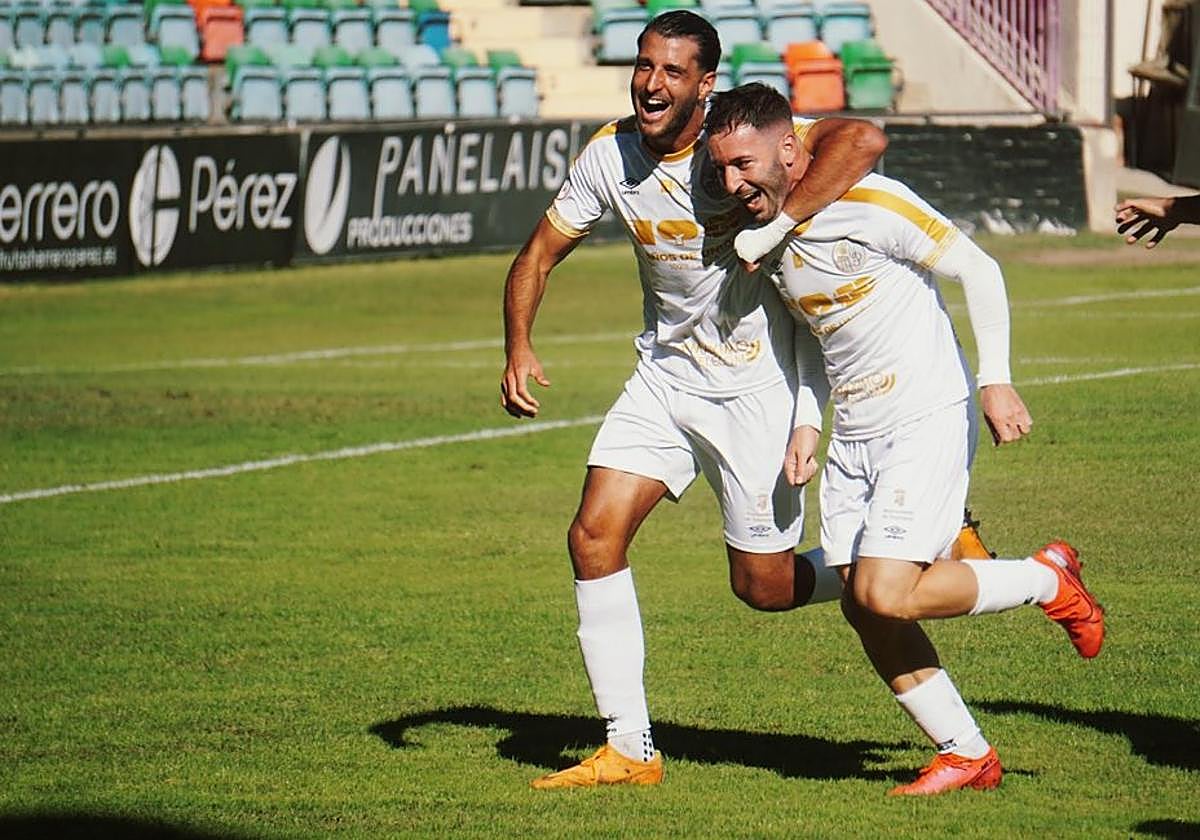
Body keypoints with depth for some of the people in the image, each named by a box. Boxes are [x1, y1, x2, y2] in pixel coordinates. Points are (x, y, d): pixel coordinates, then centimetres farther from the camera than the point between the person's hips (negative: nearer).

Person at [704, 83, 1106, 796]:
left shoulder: (870, 205, -18)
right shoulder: (761, 231, 6)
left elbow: (978, 270, -13)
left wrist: (996, 381, -20)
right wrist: (804, 423, 13)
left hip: (929, 419, -8)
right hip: (854, 434, 8)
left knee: (886, 594, -18)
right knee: (862, 608, 0)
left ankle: (1048, 580, 5)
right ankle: (968, 755, 13)